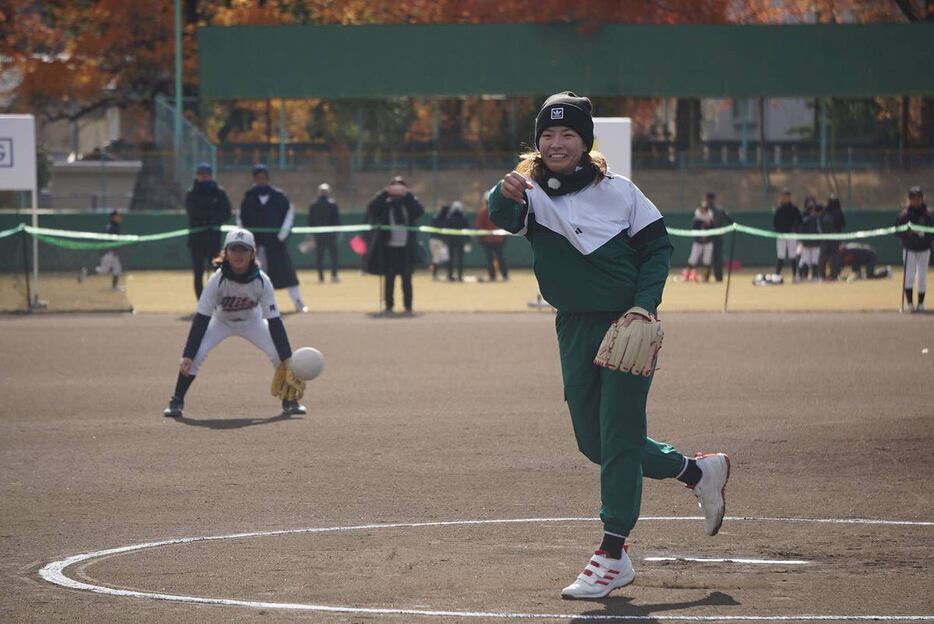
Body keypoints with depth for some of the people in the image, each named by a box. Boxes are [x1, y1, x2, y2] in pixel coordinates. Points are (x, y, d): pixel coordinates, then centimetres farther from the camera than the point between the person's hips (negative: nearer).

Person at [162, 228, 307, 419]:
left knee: (279, 352, -17)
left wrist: (287, 358, -31)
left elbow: (274, 322, -26)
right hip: (221, 322, -1)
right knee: (197, 353, -24)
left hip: (252, 321, 1)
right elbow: (201, 320, -29)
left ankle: (290, 400, 6)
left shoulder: (262, 281, -30)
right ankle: (176, 402, -8)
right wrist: (187, 356, -35)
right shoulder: (217, 280, -32)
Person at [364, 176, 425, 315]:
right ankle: (389, 306, 9)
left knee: (406, 280, 4)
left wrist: (407, 195, -18)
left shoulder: (409, 203, 5)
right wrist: (385, 193, -20)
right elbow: (371, 207, -14)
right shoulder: (384, 204, 3)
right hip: (388, 247, 0)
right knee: (389, 279, 3)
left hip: (406, 248, 0)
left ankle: (408, 307, 9)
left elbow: (420, 211, -13)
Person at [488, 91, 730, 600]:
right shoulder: (530, 193, -1)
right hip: (574, 327, 5)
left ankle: (613, 555, -2)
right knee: (592, 440, 11)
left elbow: (657, 247, -1)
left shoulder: (617, 191, -6)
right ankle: (697, 472, 31)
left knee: (618, 437, -7)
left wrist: (644, 307, -15)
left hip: (627, 325, -5)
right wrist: (505, 195, -46)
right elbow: (503, 216, -23)